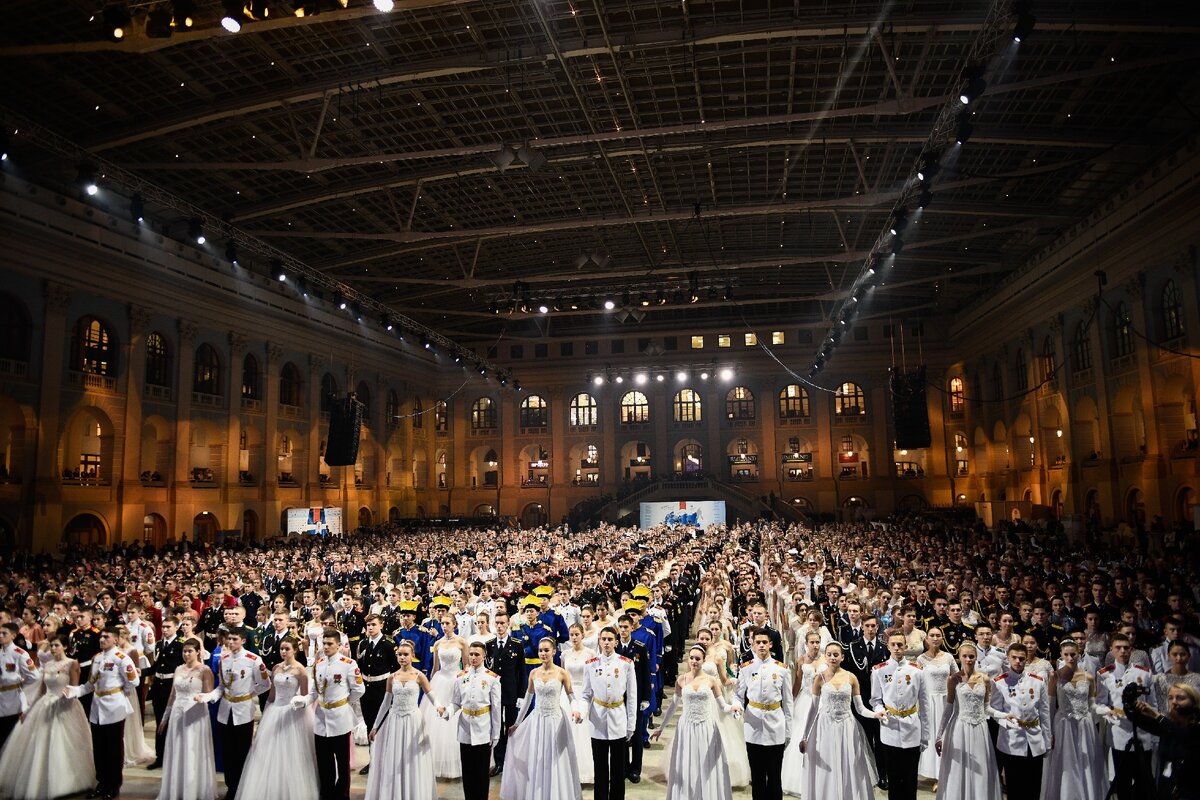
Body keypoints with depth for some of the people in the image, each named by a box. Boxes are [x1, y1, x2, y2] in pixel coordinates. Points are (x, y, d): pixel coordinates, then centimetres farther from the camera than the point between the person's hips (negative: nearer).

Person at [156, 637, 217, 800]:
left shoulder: (205, 670, -8)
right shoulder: (178, 669, 9)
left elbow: (210, 693, -10)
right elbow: (173, 694, 15)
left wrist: (201, 697, -32)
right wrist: (165, 716, 18)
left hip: (195, 715, -5)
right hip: (178, 714, 5)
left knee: (194, 753, 0)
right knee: (177, 753, 10)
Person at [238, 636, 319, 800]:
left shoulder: (300, 669, -9)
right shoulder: (276, 668, 7)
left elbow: (305, 696, -7)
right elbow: (272, 693, 13)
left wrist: (300, 702, -28)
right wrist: (265, 715, 13)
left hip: (292, 714, -6)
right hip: (275, 712, 6)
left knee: (290, 755, 0)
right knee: (271, 754, 8)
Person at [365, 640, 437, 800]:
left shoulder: (419, 676, -6)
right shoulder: (392, 677, 3)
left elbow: (433, 699, -8)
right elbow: (385, 703, 10)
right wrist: (375, 726, 11)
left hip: (412, 721, -3)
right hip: (394, 721, 3)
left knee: (412, 763, 3)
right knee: (393, 764, 8)